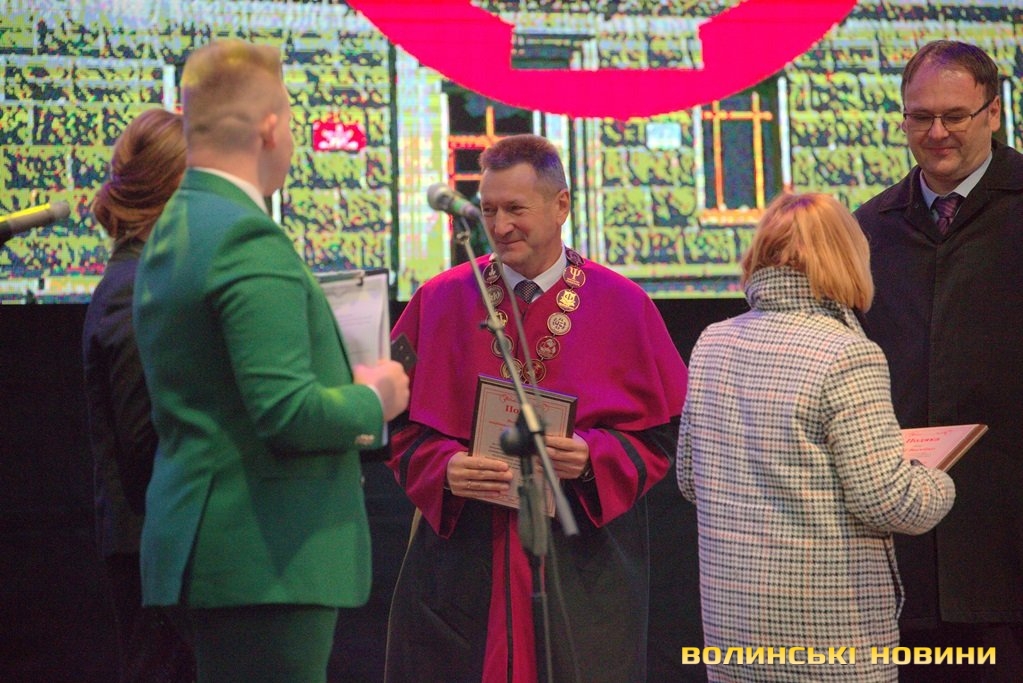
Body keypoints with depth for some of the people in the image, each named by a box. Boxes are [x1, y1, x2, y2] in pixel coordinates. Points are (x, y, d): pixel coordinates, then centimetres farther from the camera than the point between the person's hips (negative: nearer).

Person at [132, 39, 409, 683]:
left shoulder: (170, 232, 14)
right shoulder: (249, 240, -17)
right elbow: (287, 411, -23)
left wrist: (343, 392, 21)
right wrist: (373, 398, -4)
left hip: (202, 545, 10)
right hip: (265, 558, -10)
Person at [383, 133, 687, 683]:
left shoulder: (623, 306, 3)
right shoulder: (440, 302, 5)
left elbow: (663, 431, 2)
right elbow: (400, 422, 6)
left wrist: (594, 457, -16)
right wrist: (445, 468, -13)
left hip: (583, 569, -1)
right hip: (459, 565, 1)